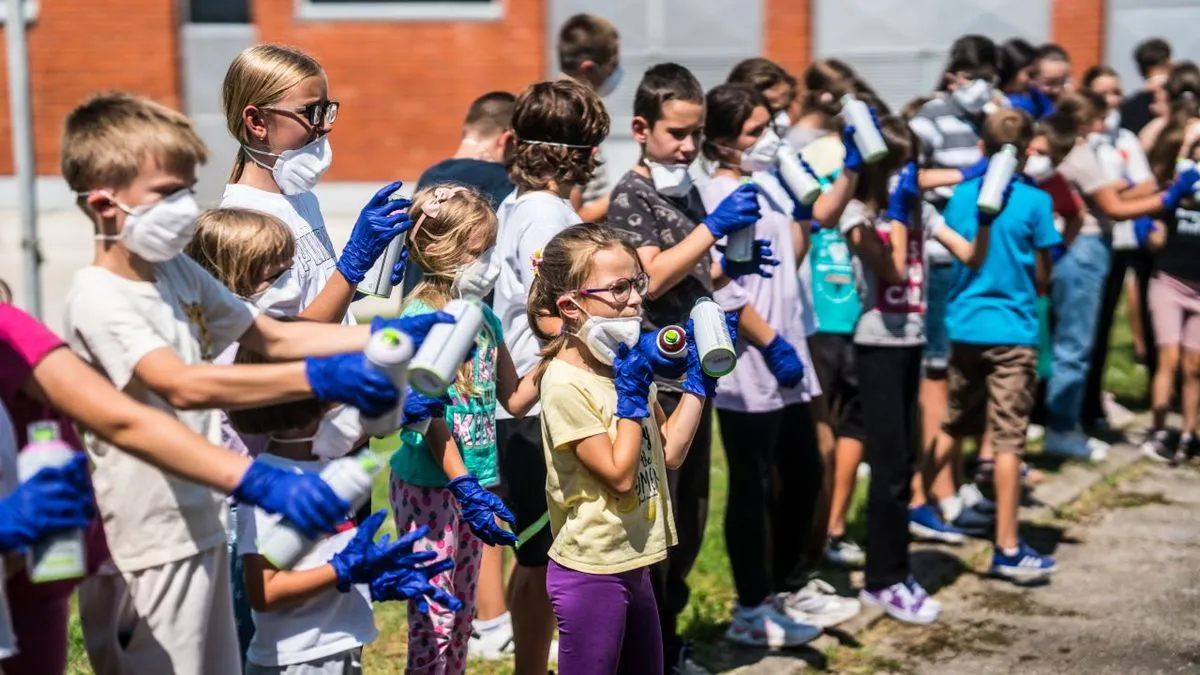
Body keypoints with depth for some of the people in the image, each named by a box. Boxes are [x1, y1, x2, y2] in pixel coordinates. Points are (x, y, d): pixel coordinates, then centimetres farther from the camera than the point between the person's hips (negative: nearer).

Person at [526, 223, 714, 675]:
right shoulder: (566, 384, -20)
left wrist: (699, 379, 5)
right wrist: (631, 396, -19)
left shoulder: (626, 363, 5)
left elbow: (670, 451, 8)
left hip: (633, 566, 8)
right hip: (590, 573, -8)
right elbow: (620, 476, -20)